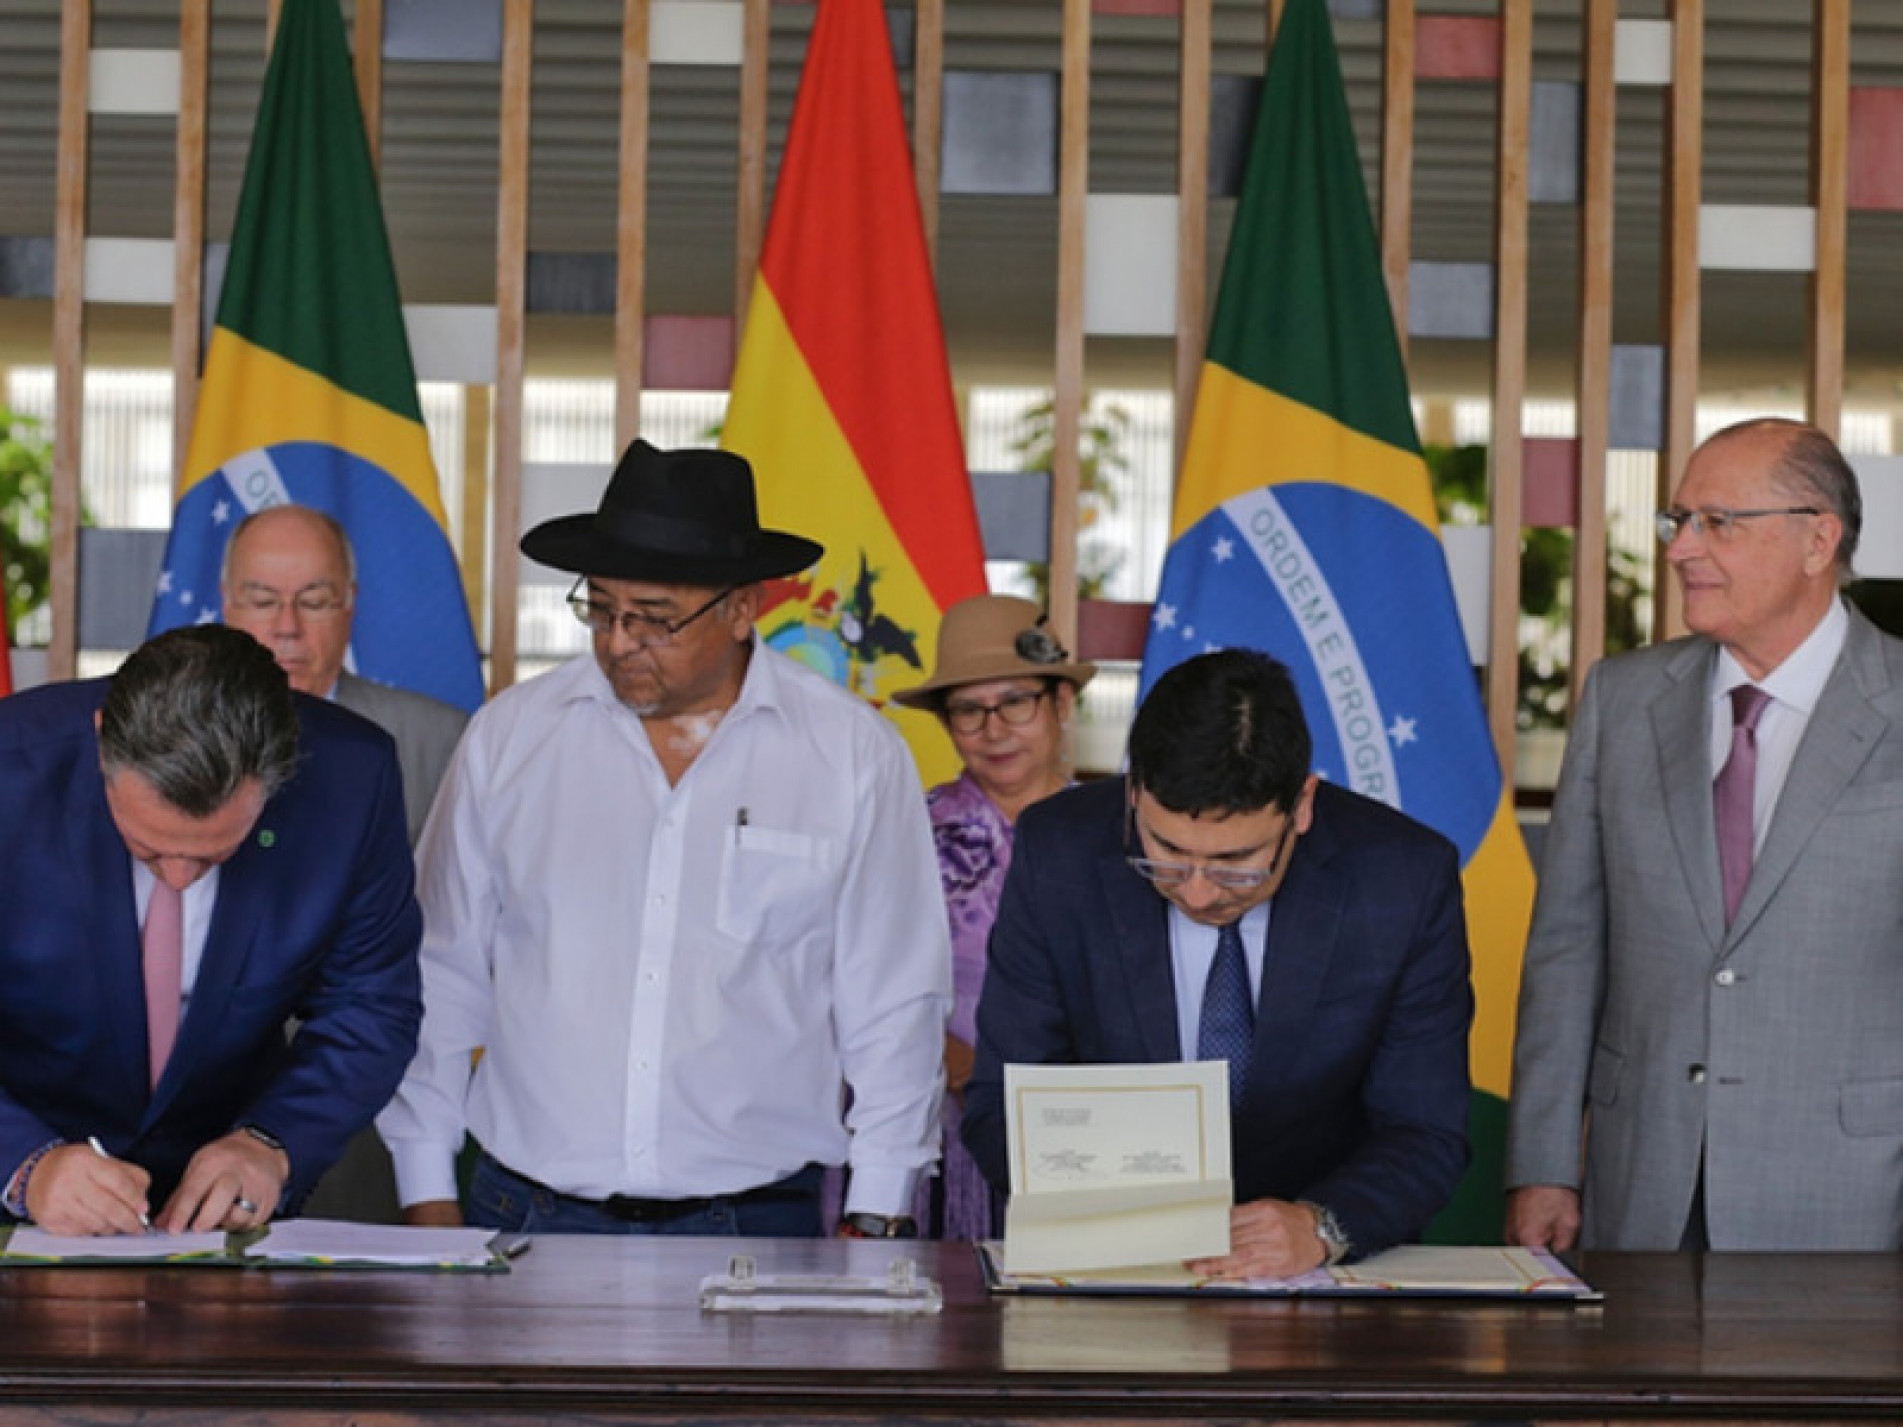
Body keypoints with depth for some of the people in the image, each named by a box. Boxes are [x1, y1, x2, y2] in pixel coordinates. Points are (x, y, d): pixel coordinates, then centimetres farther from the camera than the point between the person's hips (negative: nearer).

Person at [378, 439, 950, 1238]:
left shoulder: (854, 755, 1)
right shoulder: (509, 736, 5)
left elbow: (893, 1008, 5)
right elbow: (441, 982, 11)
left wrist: (874, 1223, 1)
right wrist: (428, 1199, 9)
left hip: (756, 1223, -1)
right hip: (527, 1214, 1)